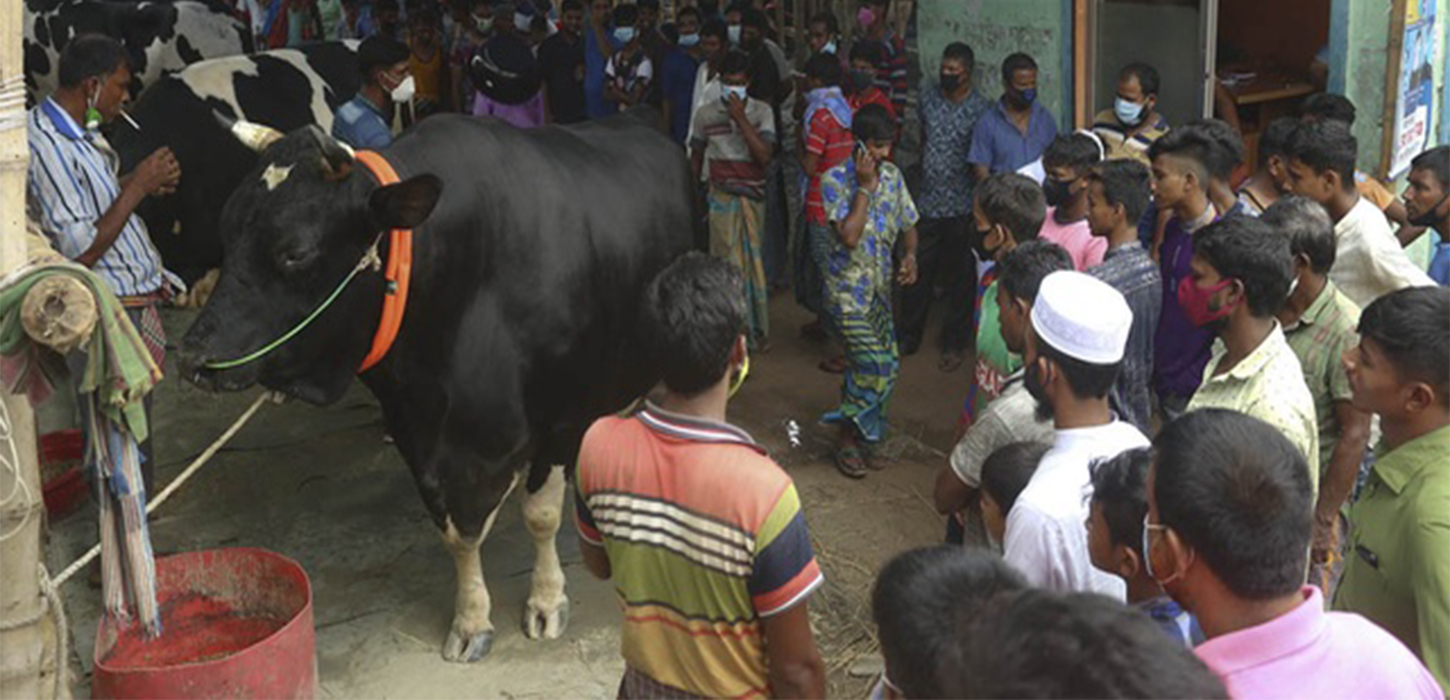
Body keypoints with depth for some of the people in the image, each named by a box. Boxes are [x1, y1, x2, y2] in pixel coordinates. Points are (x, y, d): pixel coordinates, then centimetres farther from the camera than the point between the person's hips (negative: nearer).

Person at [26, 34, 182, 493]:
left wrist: (146, 183, 5)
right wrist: (138, 185, -18)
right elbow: (81, 252, -23)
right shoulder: (45, 146, -21)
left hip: (136, 301, 10)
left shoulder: (80, 131, 8)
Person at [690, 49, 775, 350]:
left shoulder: (761, 112, -2)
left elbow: (765, 156, -14)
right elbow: (696, 156, 13)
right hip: (721, 198, 0)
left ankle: (755, 328, 21)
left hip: (753, 197, 0)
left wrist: (741, 119, -19)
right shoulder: (705, 113, 1)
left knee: (752, 260, 8)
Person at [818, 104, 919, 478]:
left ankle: (858, 423, 33)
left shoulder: (892, 175, 4)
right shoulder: (836, 180, -14)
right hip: (848, 289, -7)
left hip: (880, 286, 7)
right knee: (877, 366, -14)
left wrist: (910, 256, -5)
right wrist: (865, 187, -22)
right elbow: (849, 236, -24)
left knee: (886, 363, 10)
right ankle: (848, 437, 3)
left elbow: (908, 224, 14)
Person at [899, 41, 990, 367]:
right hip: (927, 202, 4)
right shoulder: (928, 97, 2)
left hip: (961, 208, -4)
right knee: (915, 273, 10)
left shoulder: (981, 109, -11)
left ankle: (954, 344, 21)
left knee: (959, 279, 8)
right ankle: (908, 337, 26)